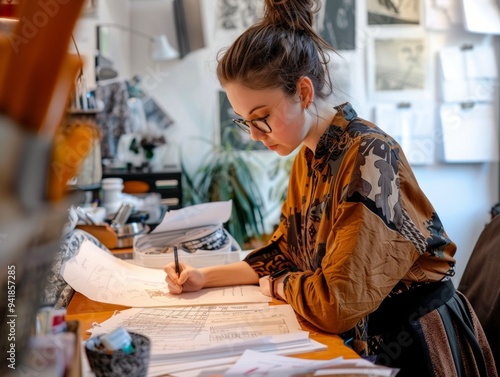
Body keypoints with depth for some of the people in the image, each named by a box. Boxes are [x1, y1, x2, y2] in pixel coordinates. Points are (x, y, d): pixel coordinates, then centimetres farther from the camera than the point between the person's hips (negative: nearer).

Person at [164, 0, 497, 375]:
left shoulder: (368, 157, -24)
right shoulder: (307, 158, 3)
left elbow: (337, 304, -27)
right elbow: (285, 251, 13)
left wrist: (277, 284, -7)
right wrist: (206, 277, 2)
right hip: (354, 338, 7)